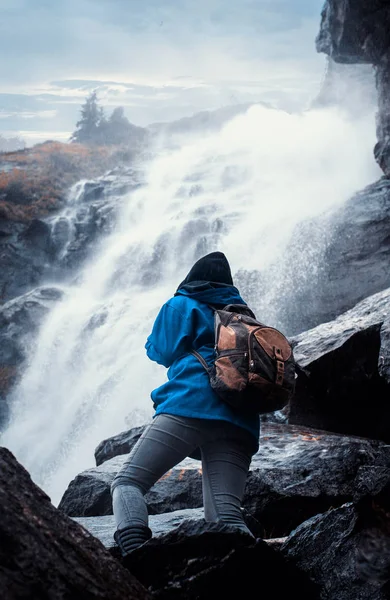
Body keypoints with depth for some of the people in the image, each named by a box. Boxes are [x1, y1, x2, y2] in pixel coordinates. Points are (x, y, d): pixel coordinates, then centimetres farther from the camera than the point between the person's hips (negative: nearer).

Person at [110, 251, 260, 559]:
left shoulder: (181, 305, 16)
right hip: (239, 422, 5)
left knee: (128, 482, -4)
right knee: (225, 513, -5)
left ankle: (135, 554, -33)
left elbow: (161, 352, 15)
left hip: (192, 405, -5)